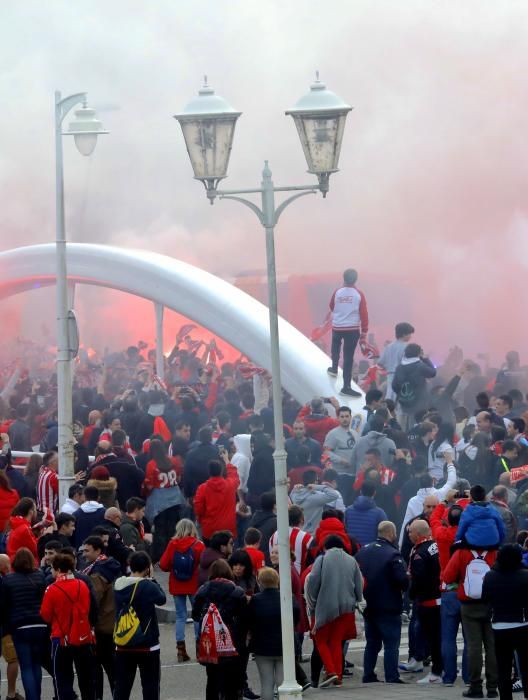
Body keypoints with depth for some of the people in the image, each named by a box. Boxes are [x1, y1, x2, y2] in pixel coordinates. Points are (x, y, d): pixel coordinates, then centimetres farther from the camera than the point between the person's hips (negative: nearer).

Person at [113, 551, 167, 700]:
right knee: (150, 686, 6)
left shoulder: (118, 585, 0)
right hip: (147, 645, -4)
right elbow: (162, 599, -1)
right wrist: (152, 579, 7)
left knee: (121, 686, 8)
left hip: (123, 646, 4)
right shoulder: (148, 586, -16)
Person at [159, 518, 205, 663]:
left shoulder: (172, 545, -7)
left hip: (177, 586, 1)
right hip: (194, 585, -1)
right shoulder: (198, 545, -10)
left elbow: (163, 565, -7)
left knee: (180, 616, 7)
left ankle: (181, 649, 0)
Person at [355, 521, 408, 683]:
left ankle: (368, 675, 18)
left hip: (368, 607, 7)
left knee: (372, 643, 17)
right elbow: (403, 580, -22)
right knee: (391, 643, -2)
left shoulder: (363, 551, 4)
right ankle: (392, 677, -5)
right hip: (388, 607, -7)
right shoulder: (393, 555, -18)